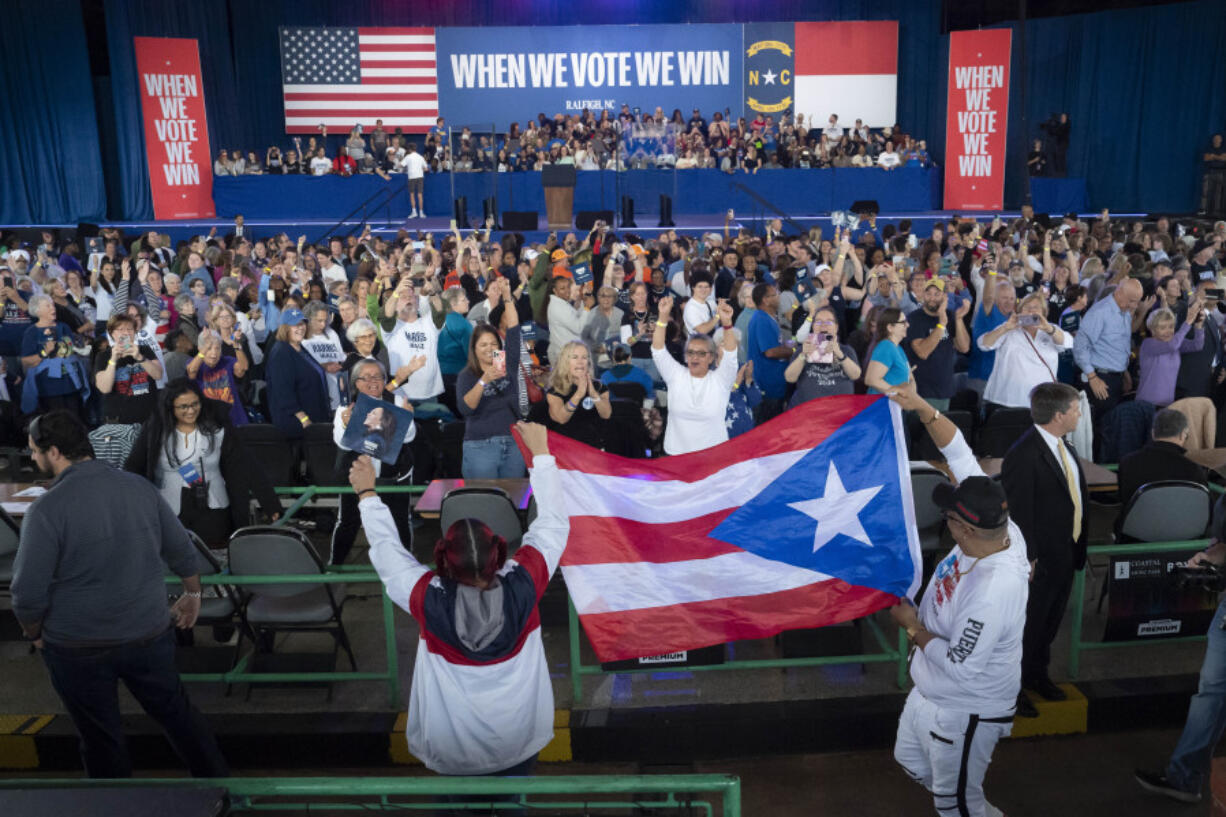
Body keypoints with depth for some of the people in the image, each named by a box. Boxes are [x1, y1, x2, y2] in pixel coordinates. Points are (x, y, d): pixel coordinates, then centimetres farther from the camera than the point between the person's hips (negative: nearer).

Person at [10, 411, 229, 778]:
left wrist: (34, 633, 3)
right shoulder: (139, 487, -4)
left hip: (79, 649, -4)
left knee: (101, 737, 15)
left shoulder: (47, 507, -18)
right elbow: (182, 550, 4)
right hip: (150, 636, 4)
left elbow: (28, 591, -16)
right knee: (176, 712, 20)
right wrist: (192, 593, 21)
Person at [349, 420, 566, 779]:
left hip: (452, 753, -1)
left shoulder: (429, 600, -26)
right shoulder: (523, 586, -25)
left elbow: (386, 547, -7)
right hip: (520, 740, 1)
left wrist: (367, 493, 6)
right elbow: (554, 522, -9)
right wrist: (541, 453, -1)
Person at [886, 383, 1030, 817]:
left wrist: (913, 627, -19)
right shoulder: (999, 528, -17)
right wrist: (923, 408, -23)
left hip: (965, 712, -9)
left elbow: (960, 666, -32)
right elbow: (961, 455, -14)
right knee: (912, 762, 31)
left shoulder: (994, 590, -40)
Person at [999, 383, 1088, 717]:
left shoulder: (1065, 447, 3)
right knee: (1027, 626, 8)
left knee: (1051, 621, 25)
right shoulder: (1024, 455, -26)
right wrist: (1028, 559, -21)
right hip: (1040, 558, -9)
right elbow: (1019, 512, -24)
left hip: (1067, 553, 9)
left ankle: (1037, 674, 45)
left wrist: (1080, 547, 11)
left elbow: (1077, 495, 12)